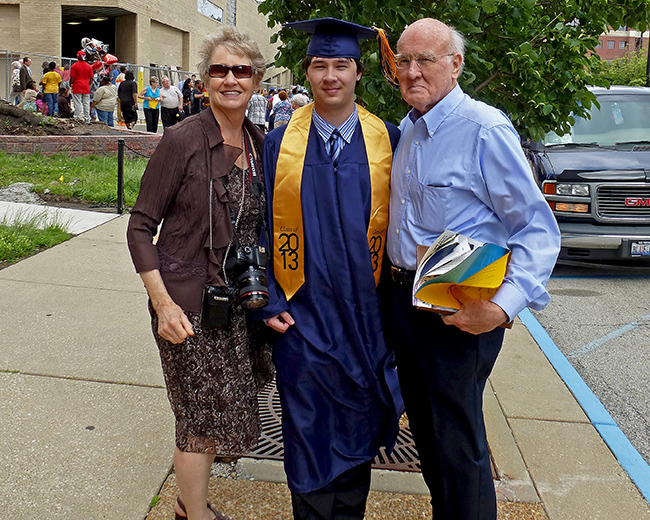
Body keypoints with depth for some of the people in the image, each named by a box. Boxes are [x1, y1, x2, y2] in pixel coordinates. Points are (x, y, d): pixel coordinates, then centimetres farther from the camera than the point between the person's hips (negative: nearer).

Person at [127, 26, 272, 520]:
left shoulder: (259, 143, 5)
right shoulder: (183, 139, -13)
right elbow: (141, 227, -11)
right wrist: (163, 303, -18)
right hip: (190, 302, -6)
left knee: (213, 412, 16)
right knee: (204, 417, 3)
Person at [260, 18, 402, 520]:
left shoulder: (387, 141, 0)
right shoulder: (280, 143, 0)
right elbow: (261, 227, 1)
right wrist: (269, 301, -6)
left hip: (364, 313, 1)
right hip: (302, 314, -1)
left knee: (356, 426, 14)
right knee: (308, 428, 8)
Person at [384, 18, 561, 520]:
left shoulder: (485, 129, -16)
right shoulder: (407, 130, 9)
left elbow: (539, 230, -18)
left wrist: (504, 306, -29)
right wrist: (395, 283, 11)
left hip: (458, 311, -8)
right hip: (404, 299, 8)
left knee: (458, 446, 3)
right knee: (426, 430, 21)